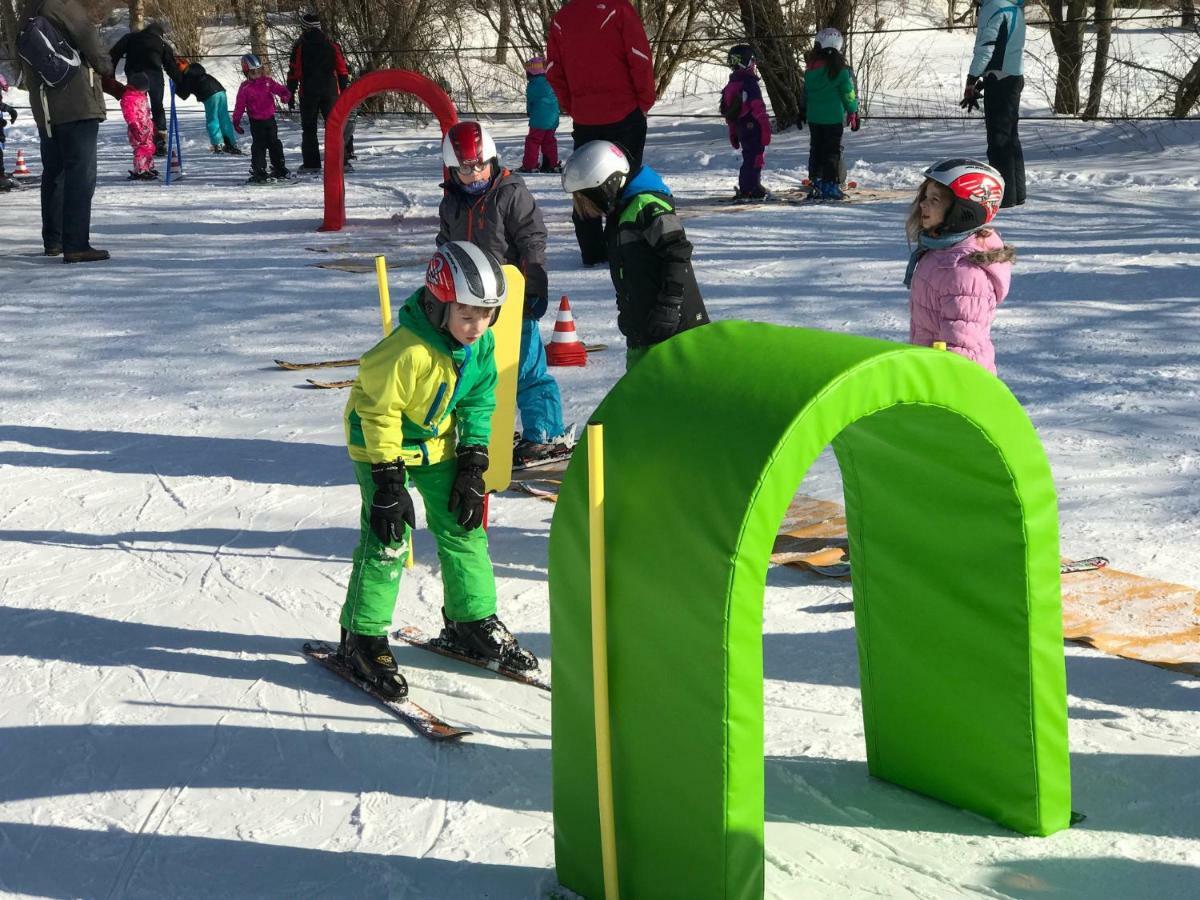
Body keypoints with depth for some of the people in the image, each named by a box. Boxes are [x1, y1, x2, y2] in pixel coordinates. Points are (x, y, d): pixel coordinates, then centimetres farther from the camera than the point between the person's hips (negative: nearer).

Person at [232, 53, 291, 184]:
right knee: (259, 146, -6)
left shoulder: (267, 81, 1)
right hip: (256, 122, -3)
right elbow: (239, 106, -4)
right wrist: (236, 121, -6)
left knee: (274, 143, 11)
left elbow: (279, 88, -1)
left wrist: (285, 94, -25)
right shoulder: (245, 88, -6)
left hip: (270, 119, 3)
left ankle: (279, 169, 21)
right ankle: (258, 171, -1)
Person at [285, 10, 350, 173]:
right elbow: (343, 71, 6)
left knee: (309, 129, 5)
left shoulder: (300, 47, -3)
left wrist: (290, 95, 1)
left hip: (308, 93, -2)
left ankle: (311, 163, 1)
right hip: (330, 92, 2)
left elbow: (294, 73, -5)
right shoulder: (331, 46, 7)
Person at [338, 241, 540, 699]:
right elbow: (378, 409, -25)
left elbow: (478, 404, 2)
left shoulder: (481, 344, -11)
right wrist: (388, 479, -24)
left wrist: (473, 465, -3)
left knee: (463, 526, 9)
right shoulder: (407, 351, -33)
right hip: (382, 443, -7)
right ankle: (363, 636, 1)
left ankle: (472, 620, 24)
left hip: (438, 443, 7)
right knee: (387, 538, -11)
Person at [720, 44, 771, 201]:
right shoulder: (749, 83, -15)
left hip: (740, 128, 8)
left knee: (749, 157, 18)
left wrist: (732, 134, 23)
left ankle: (751, 187, 24)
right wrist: (766, 129, -15)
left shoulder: (730, 86, 12)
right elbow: (758, 108, -18)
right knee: (754, 158, -5)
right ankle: (748, 190, -9)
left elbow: (727, 113, 17)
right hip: (753, 127, -8)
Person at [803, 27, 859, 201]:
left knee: (816, 149, 11)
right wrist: (853, 112, 8)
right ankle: (830, 185, 0)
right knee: (832, 151, 2)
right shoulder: (840, 69, -11)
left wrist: (803, 111, 24)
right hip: (834, 117, -4)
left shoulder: (811, 68, 3)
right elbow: (849, 94, -6)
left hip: (813, 117, 4)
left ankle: (816, 184, 13)